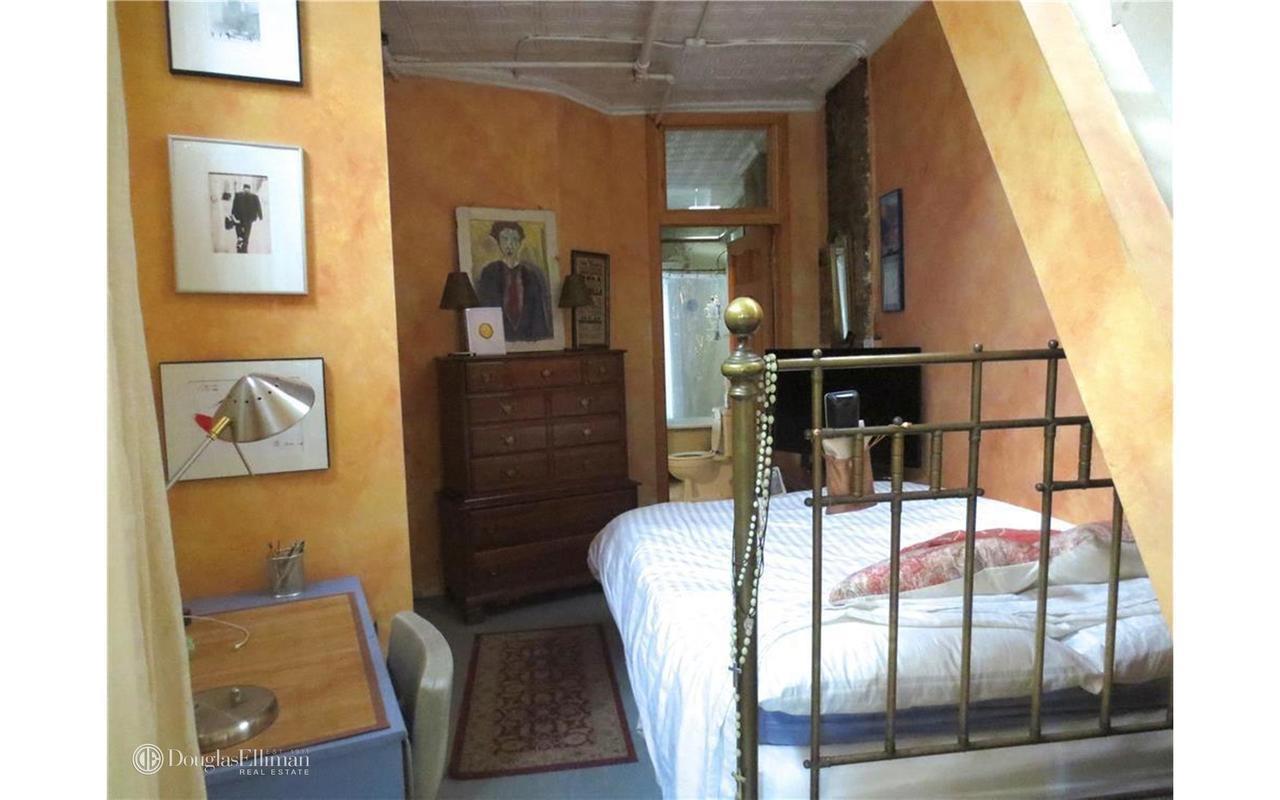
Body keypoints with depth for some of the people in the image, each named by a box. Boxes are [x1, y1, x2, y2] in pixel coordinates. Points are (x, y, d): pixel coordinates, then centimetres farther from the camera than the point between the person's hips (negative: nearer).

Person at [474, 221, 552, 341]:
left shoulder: (535, 273, 5)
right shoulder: (488, 273, 4)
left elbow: (542, 309, 5)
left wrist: (538, 338, -6)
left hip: (529, 337, 1)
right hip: (498, 337, -1)